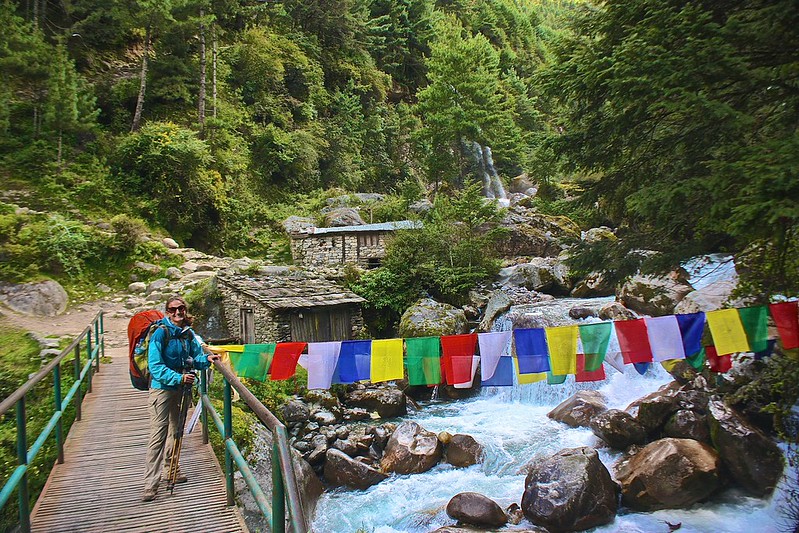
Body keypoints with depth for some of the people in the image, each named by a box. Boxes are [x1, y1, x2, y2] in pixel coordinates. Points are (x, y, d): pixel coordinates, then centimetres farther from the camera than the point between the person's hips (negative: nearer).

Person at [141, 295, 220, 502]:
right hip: (162, 388, -7)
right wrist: (178, 378, -29)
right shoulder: (161, 333, -16)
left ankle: (172, 470, 36)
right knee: (158, 435, -8)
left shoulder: (189, 333, 3)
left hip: (181, 388, 7)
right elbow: (155, 366, -21)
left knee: (175, 430, 19)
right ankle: (151, 485, -3)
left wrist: (207, 358, -10)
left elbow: (195, 357, 11)